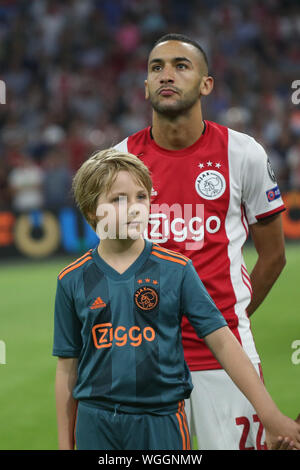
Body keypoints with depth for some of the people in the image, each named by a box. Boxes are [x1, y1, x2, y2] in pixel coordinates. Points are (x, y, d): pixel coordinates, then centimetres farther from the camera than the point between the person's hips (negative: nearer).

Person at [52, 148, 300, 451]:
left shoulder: (176, 270, 0)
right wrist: (65, 445, 7)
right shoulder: (73, 280, 3)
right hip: (96, 426, 1)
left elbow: (222, 341, -2)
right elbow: (67, 369, 7)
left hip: (162, 423, -1)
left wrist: (270, 416, -8)